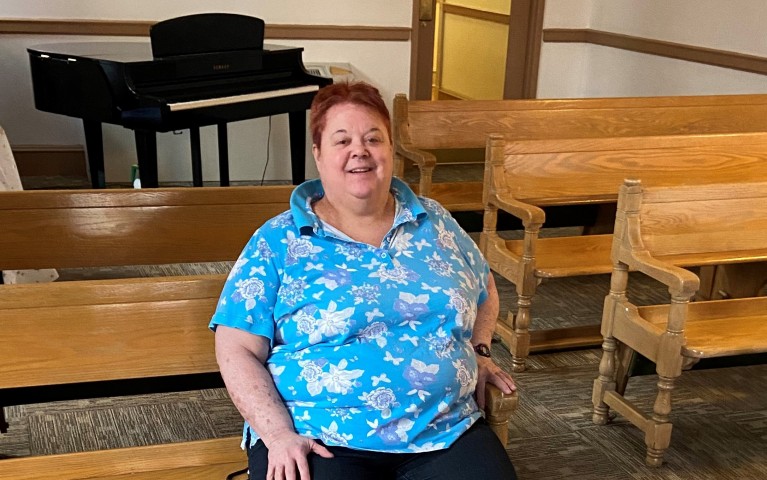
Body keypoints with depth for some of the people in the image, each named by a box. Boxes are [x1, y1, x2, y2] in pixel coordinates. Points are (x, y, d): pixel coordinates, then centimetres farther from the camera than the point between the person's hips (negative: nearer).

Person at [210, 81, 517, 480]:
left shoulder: (435, 223, 11)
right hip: (320, 440, -2)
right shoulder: (277, 242, 0)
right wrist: (278, 434, -14)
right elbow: (237, 350, -3)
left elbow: (484, 291, 27)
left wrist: (476, 350, 12)